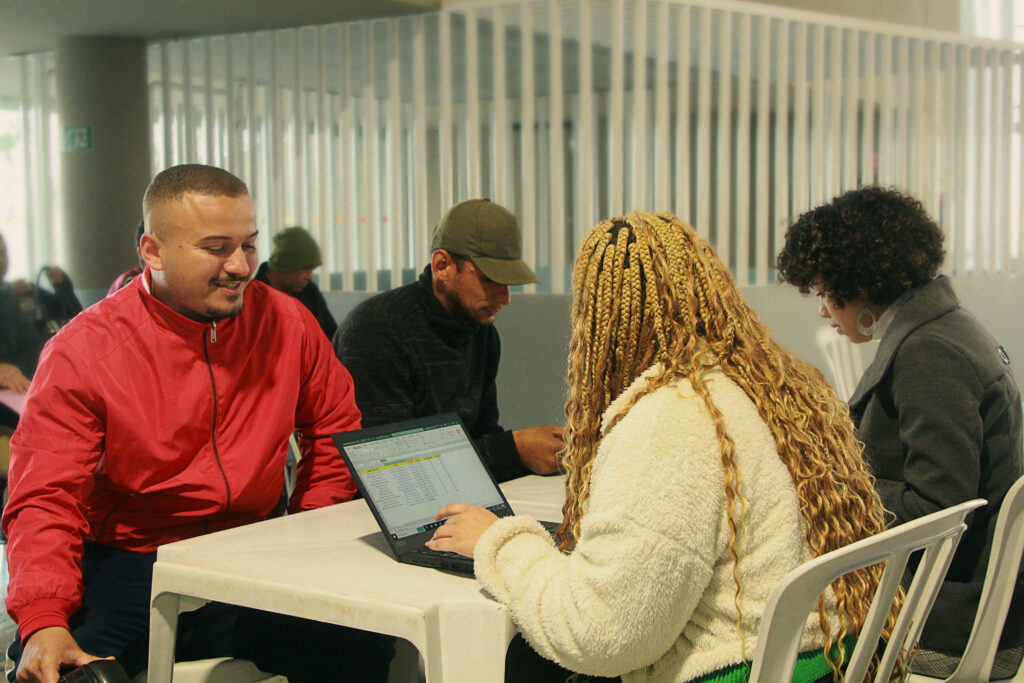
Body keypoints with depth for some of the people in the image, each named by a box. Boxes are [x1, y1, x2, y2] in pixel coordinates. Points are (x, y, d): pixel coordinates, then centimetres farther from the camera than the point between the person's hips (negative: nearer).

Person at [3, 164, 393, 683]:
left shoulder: (287, 323, 1)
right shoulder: (81, 352, -9)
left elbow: (336, 430, 17)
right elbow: (45, 500, -12)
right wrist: (44, 623, -29)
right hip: (127, 562, -3)